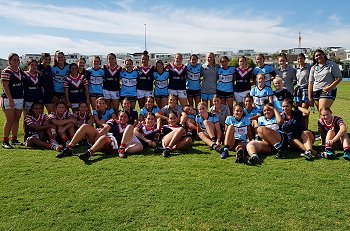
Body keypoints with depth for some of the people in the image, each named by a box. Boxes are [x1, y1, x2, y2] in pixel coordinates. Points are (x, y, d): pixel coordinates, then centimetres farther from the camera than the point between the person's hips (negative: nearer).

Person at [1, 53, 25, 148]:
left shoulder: (20, 70, 12)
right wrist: (10, 99, -19)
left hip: (20, 99, 7)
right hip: (9, 99, -7)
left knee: (17, 120, 9)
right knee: (10, 120, -7)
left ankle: (14, 139, 17)